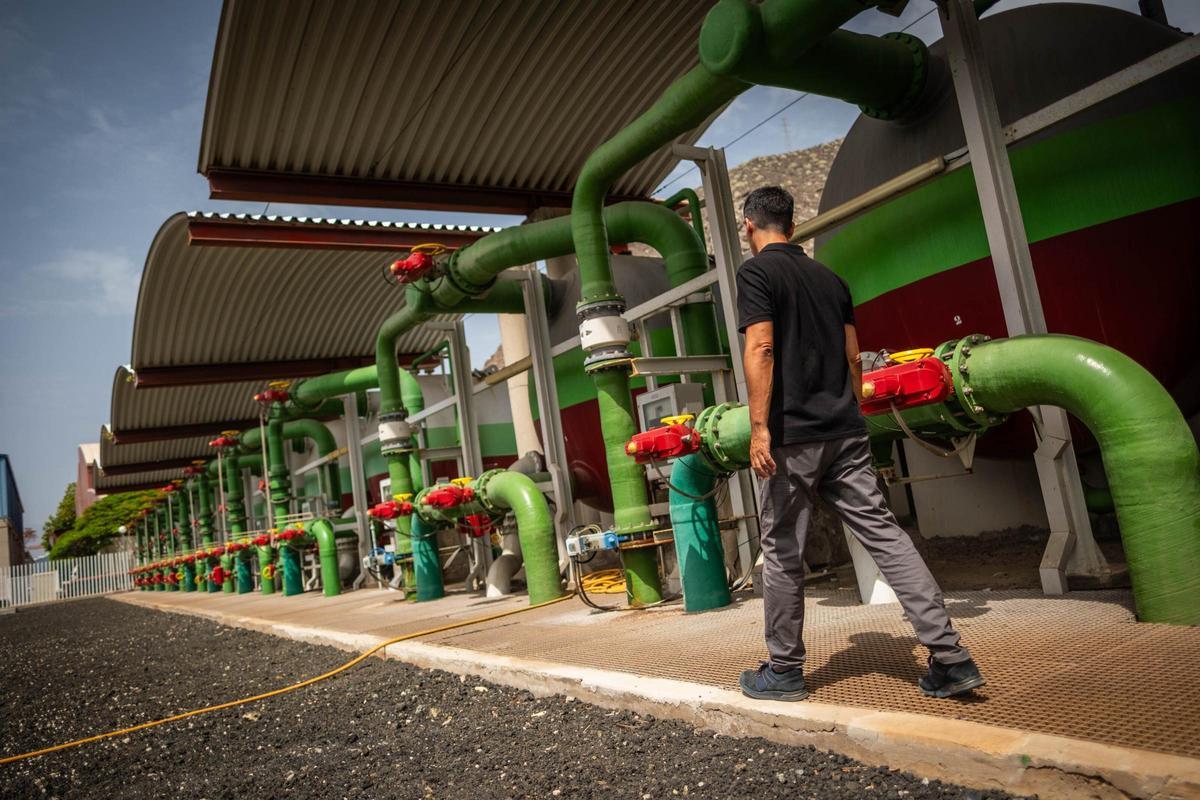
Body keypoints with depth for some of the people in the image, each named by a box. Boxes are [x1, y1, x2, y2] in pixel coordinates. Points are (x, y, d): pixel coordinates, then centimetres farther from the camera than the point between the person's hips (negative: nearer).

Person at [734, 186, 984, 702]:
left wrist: (759, 427, -17)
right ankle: (950, 657, 4)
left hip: (791, 436, -6)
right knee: (883, 534, 6)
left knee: (782, 552, 4)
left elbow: (761, 349, -15)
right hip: (845, 432, 6)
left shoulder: (756, 271, -3)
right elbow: (852, 358, 17)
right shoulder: (830, 278, 17)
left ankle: (784, 670, 16)